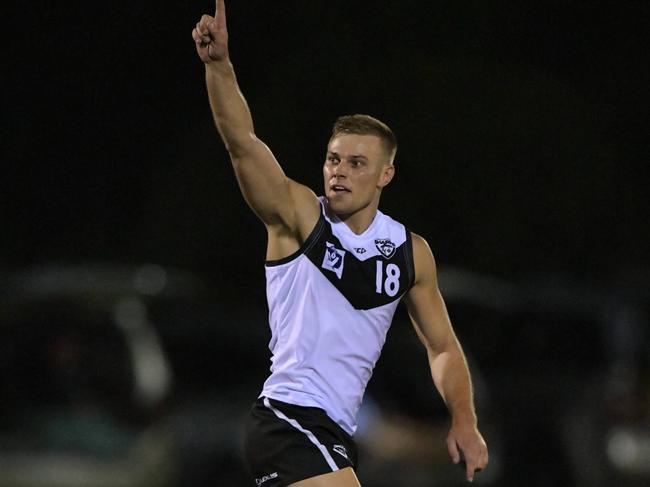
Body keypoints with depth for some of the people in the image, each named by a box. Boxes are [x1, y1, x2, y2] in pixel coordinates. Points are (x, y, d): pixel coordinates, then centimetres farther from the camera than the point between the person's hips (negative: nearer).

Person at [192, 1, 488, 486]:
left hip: (334, 431, 7)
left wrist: (464, 421, 7)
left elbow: (442, 346, 19)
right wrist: (219, 64, -33)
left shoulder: (411, 253, 10)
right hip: (289, 419, -7)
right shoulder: (299, 216, -4)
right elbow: (242, 141, -19)